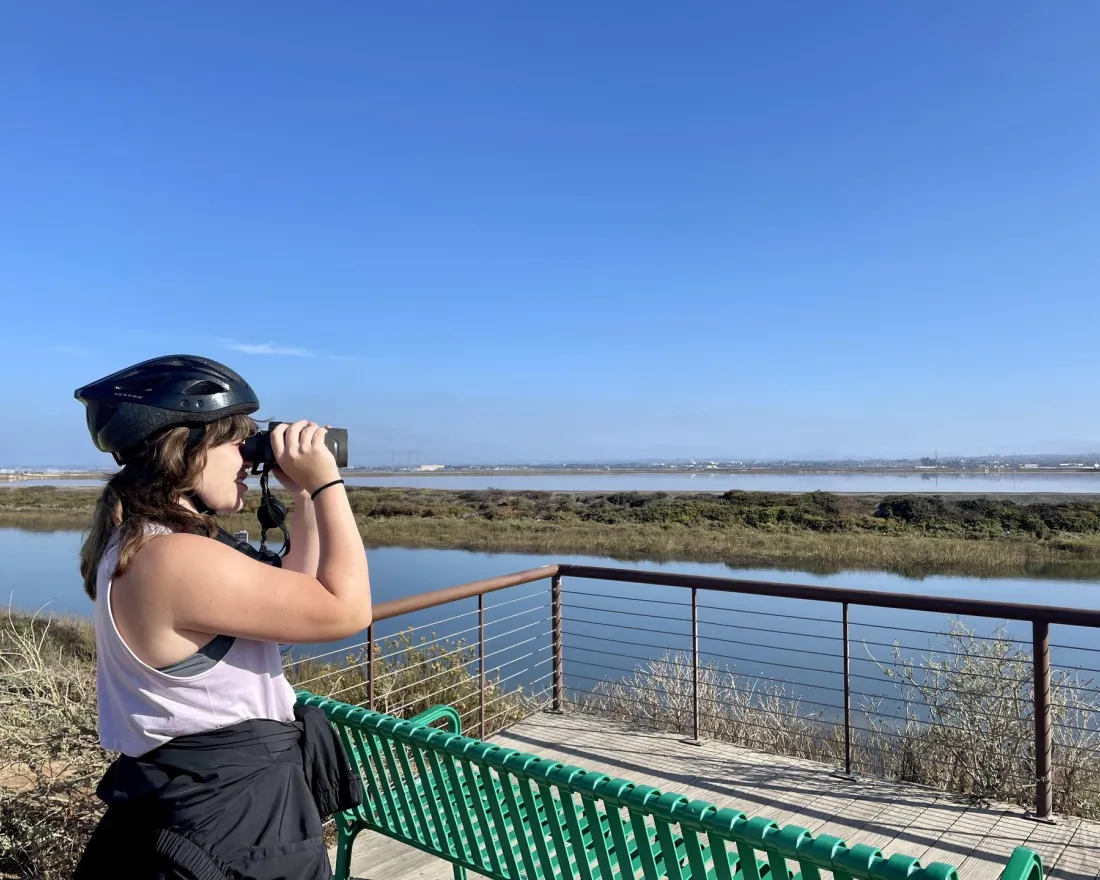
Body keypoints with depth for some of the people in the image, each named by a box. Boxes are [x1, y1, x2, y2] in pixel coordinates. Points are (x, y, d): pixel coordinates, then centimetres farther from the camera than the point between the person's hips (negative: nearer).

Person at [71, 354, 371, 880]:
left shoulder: (143, 541, 5)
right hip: (229, 820, -10)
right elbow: (346, 610, -25)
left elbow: (294, 593, 11)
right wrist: (326, 483, -20)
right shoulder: (177, 559, -28)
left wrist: (304, 495, 2)